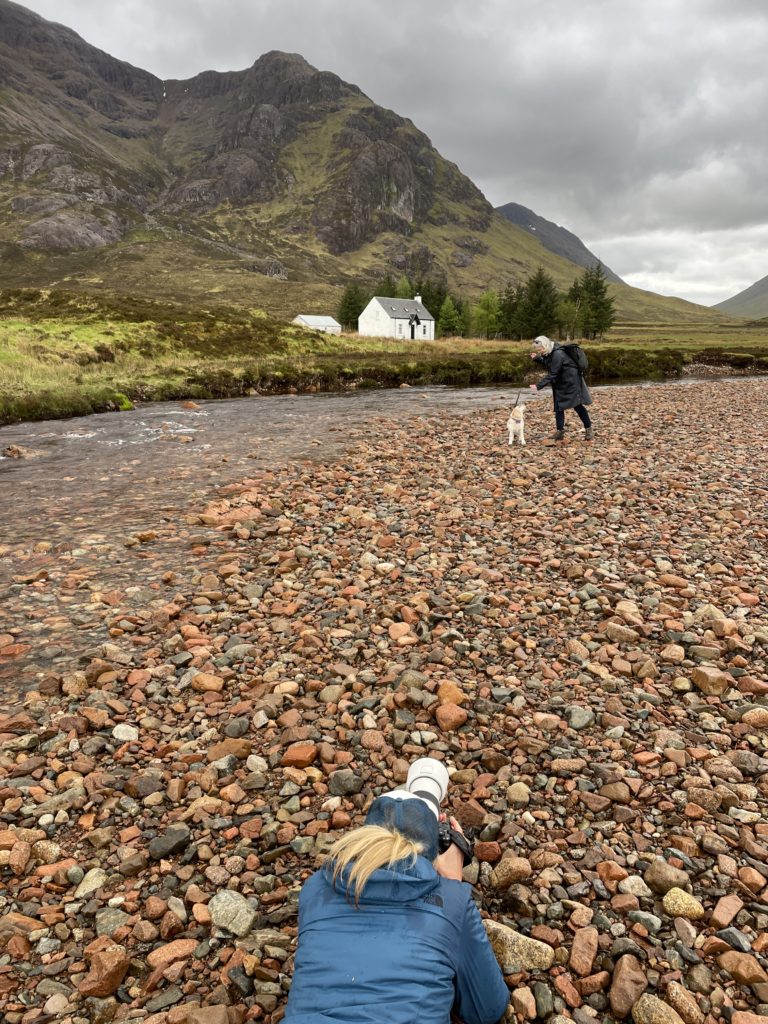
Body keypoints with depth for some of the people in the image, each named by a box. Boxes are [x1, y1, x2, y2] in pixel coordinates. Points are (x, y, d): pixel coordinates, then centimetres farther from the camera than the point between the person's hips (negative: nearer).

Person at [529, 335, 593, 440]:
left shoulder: (558, 354, -28)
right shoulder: (549, 353, 0)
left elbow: (552, 374, -28)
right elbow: (547, 364, 18)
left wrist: (538, 386, -29)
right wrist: (537, 358, 1)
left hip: (571, 382, -9)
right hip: (560, 383, 9)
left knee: (577, 405, -3)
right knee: (558, 406, 7)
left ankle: (588, 429, 9)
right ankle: (559, 431, 12)